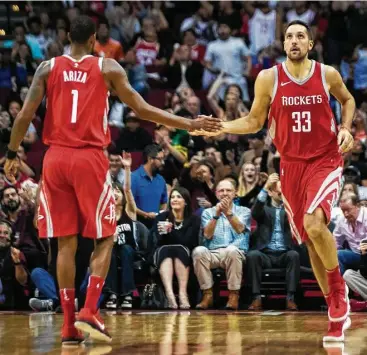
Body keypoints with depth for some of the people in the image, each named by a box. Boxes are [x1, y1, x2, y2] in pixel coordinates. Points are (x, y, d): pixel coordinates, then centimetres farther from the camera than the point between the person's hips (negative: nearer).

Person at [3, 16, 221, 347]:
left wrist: (12, 153, 13)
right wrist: (189, 124, 7)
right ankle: (89, 312, -7)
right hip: (90, 158, -3)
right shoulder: (107, 68, 3)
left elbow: (25, 115, 0)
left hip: (55, 158, 3)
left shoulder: (47, 68, 7)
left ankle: (69, 325, 5)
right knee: (105, 238, 9)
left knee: (66, 242, 8)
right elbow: (142, 110, 1)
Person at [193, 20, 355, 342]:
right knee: (310, 240, 6)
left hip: (326, 160, -3)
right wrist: (218, 127, -7)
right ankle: (337, 310, 18)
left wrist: (346, 128, -1)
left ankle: (338, 286, -3)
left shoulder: (327, 74, -4)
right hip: (292, 165, 3)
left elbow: (348, 100, 17)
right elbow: (254, 122, 6)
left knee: (314, 223, -27)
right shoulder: (268, 78, -4)